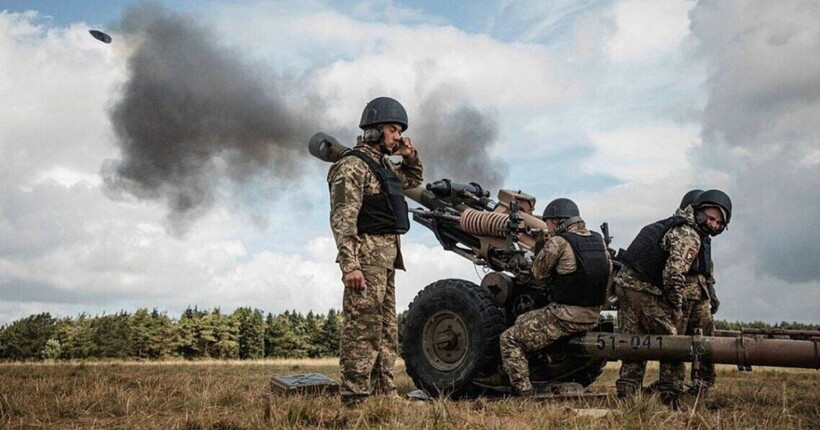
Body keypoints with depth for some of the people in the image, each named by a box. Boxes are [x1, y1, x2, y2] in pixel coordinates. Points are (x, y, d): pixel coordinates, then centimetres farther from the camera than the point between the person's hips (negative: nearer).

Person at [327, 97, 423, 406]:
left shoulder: (382, 164, 17)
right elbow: (342, 220, -19)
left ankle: (384, 392, 22)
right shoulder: (353, 165, -11)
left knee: (387, 329, 14)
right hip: (367, 255, -10)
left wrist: (410, 156, 15)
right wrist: (350, 265, -26)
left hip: (386, 256, 10)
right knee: (363, 329, -9)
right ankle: (355, 399, -5)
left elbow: (414, 180, 36)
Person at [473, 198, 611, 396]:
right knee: (523, 322, 25)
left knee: (510, 339, 5)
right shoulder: (599, 241, 7)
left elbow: (538, 272, -3)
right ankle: (506, 376, 27)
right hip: (592, 317, 8)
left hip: (565, 316, -8)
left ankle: (522, 389, 1)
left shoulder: (558, 242, -14)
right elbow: (608, 271, 16)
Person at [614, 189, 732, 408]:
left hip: (624, 281, 9)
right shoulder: (689, 236, -12)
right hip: (645, 290, -9)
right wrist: (677, 306, -12)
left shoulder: (674, 223, 18)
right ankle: (671, 396, 7)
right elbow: (674, 273, -24)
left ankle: (626, 395, 13)